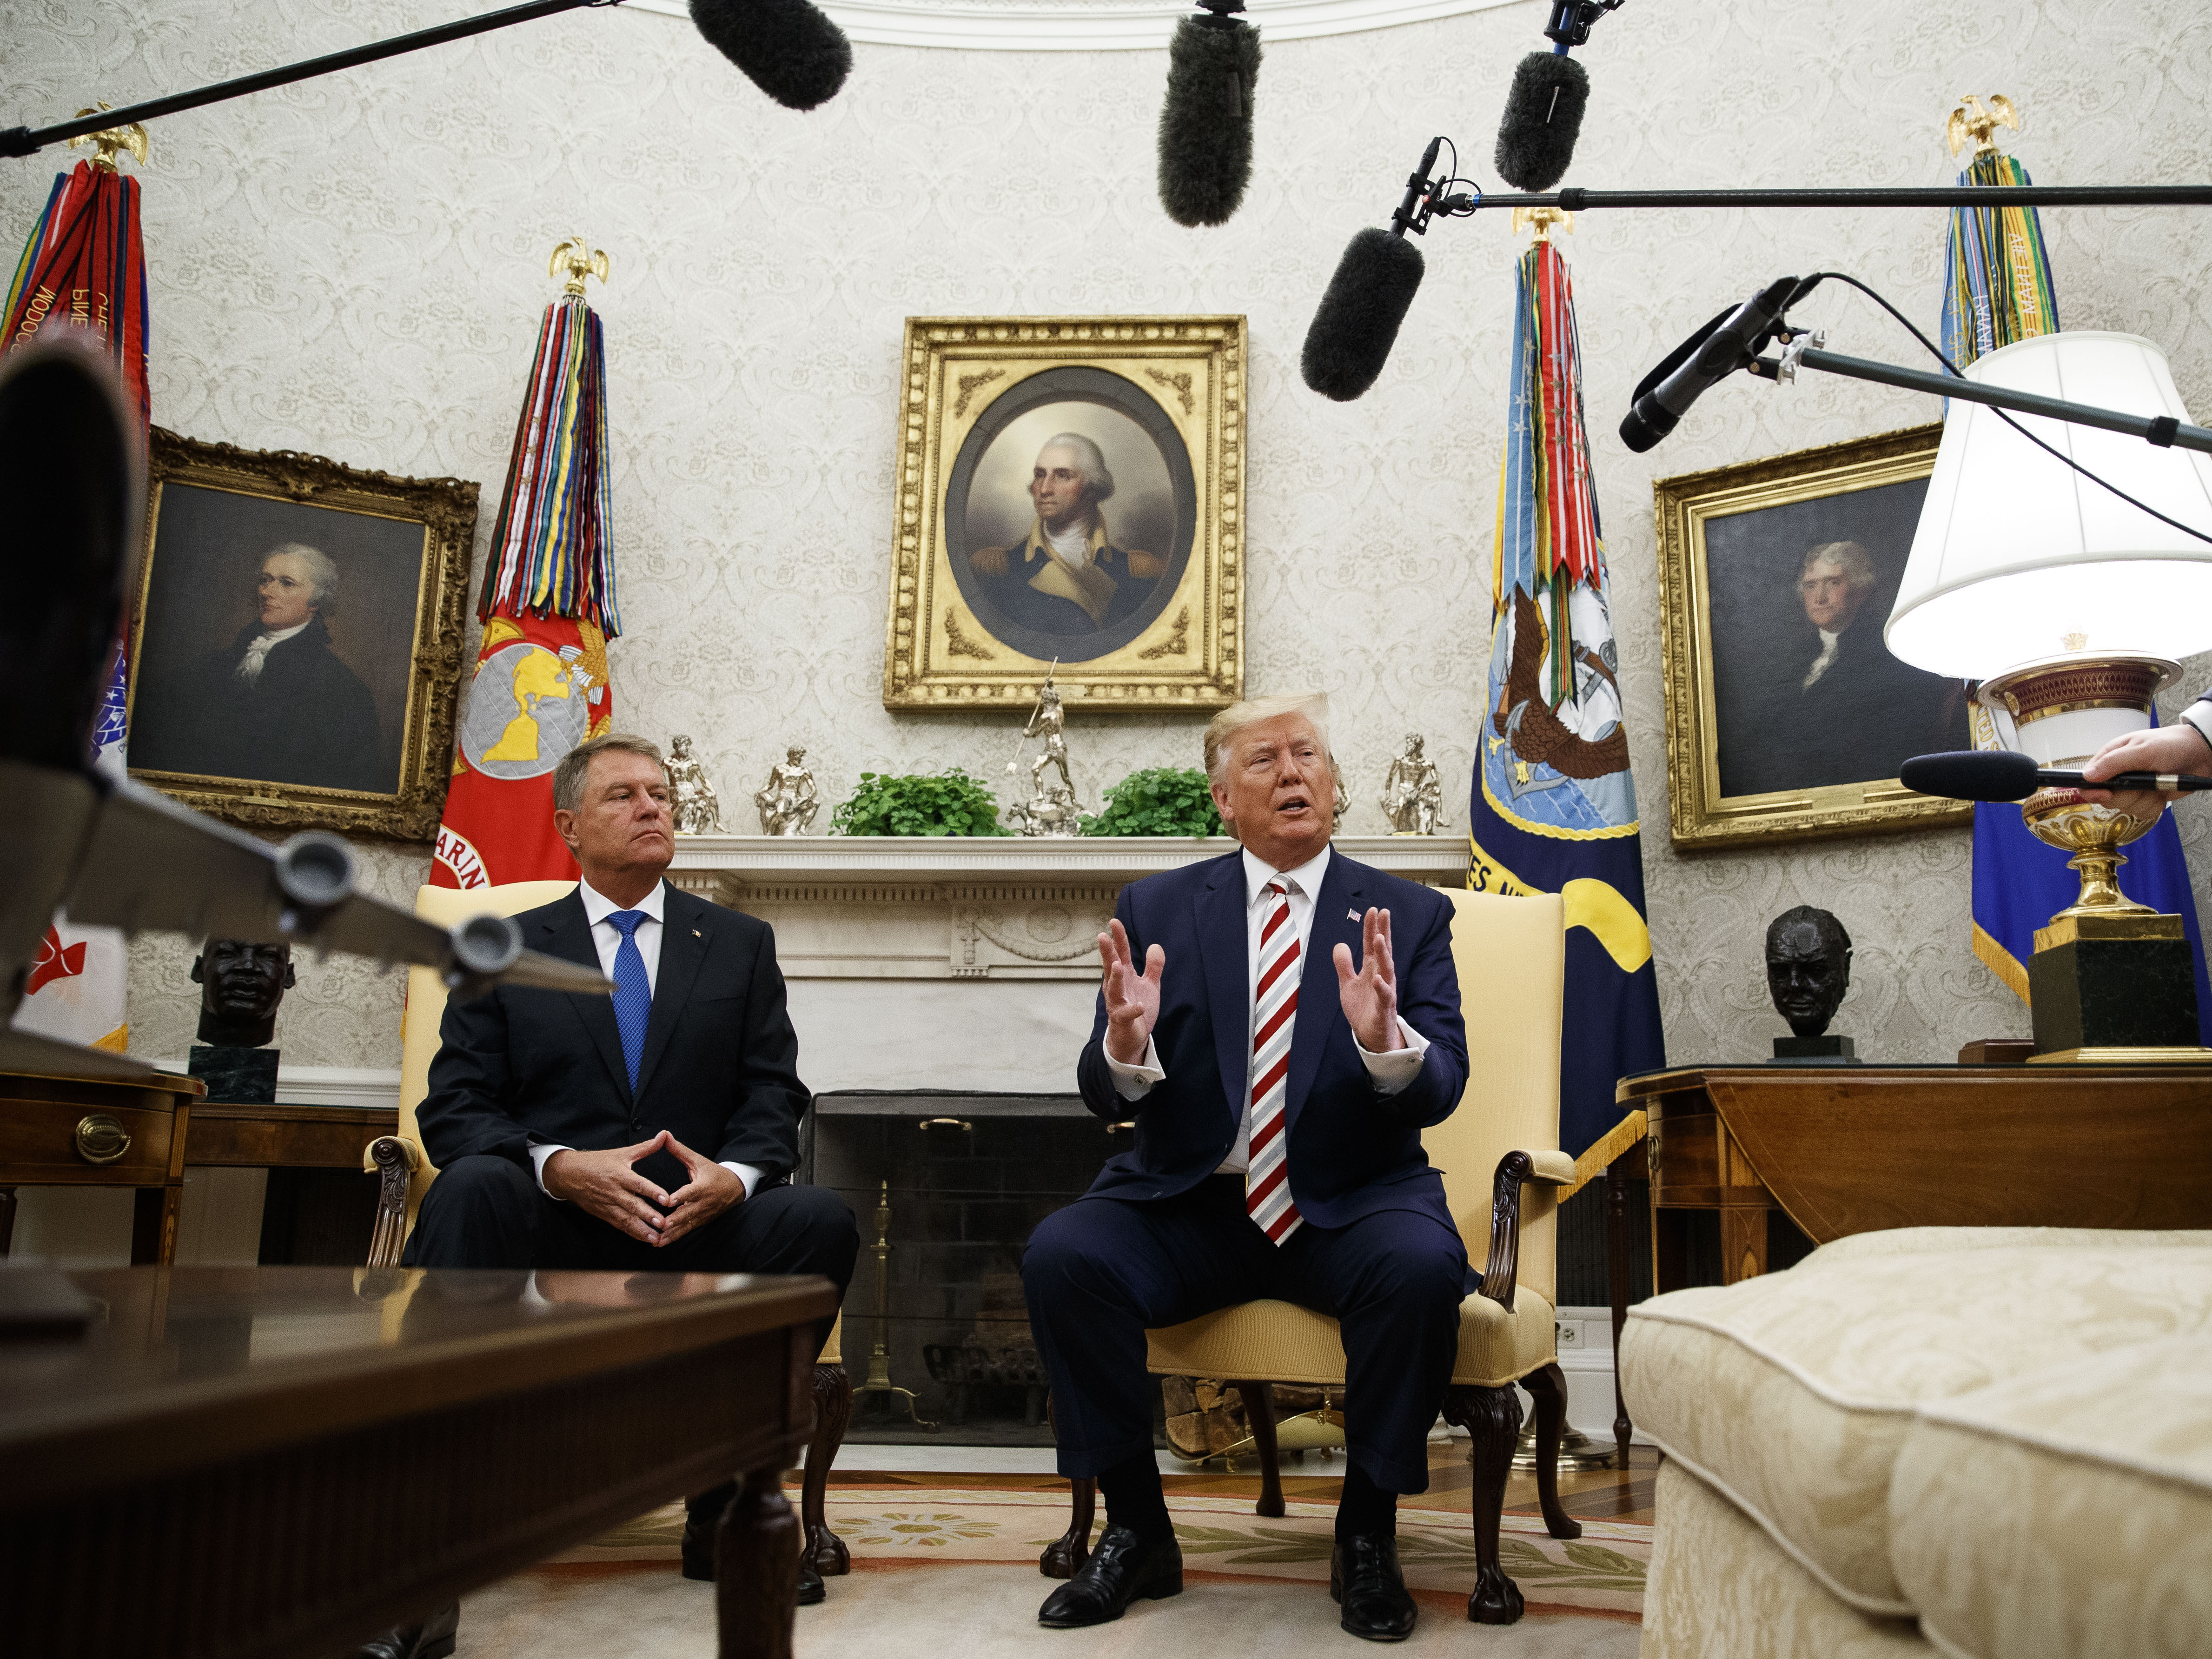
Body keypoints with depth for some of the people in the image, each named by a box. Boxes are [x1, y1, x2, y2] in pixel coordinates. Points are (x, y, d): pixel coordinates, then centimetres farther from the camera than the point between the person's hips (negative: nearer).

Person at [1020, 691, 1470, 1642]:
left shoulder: (1409, 916, 4)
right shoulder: (1155, 911, 5)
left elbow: (1440, 1092, -5)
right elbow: (1106, 1098, -1)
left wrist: (1386, 1042, -29)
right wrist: (1126, 1044, -25)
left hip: (1348, 1203, -1)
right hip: (1188, 1206, 1)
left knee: (1421, 1268, -31)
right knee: (1062, 1254, -25)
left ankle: (1368, 1536, -7)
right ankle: (1136, 1531, -5)